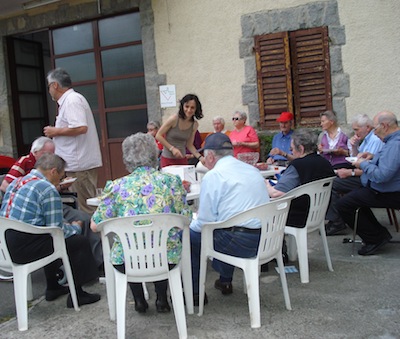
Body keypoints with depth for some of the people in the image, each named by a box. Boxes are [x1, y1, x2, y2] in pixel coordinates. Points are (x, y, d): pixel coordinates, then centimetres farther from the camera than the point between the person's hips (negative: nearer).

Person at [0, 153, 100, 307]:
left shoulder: (16, 182, 12)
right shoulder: (48, 189, -14)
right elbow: (57, 230, -13)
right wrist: (76, 227, 8)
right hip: (26, 249, -9)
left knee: (50, 239, 32)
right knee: (80, 242, 2)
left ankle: (52, 288, 39)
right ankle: (76, 295, 11)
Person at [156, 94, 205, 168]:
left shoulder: (194, 125, 1)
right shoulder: (174, 119, -13)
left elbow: (189, 145, 9)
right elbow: (158, 136, -10)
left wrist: (200, 157, -5)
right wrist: (172, 148, -18)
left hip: (182, 159, 4)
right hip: (168, 160, -4)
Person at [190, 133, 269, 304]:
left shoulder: (213, 176, -9)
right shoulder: (253, 170, 14)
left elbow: (205, 222, -8)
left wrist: (191, 224, 14)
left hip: (239, 243, -8)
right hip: (264, 239, 8)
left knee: (190, 235, 8)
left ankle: (195, 293, 17)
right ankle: (225, 282, 40)